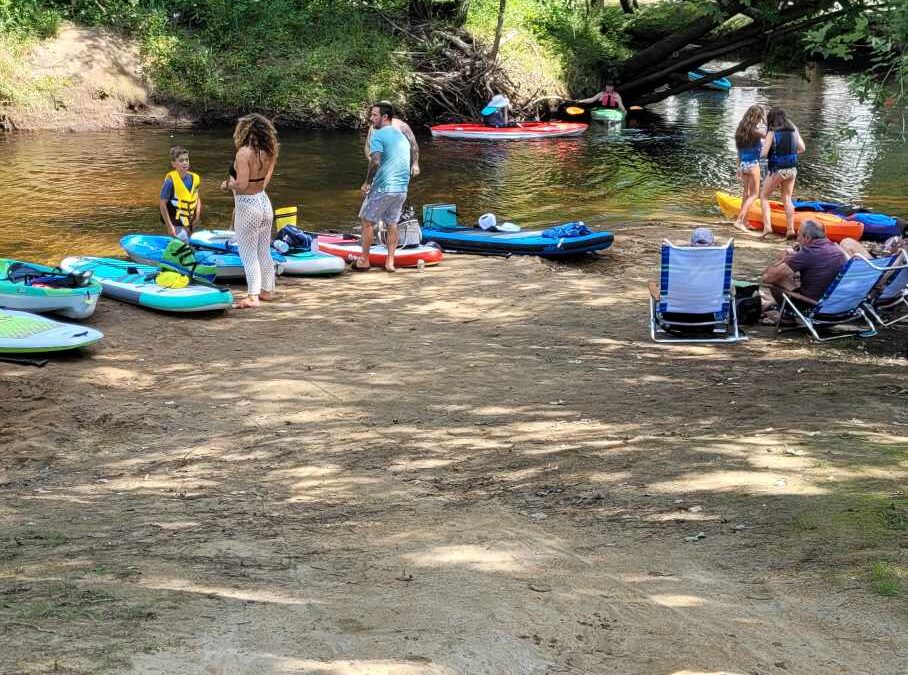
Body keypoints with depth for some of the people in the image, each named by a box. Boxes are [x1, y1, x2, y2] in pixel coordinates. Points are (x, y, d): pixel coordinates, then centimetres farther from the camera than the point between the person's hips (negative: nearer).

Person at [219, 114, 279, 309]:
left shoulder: (244, 152, -20)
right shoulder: (268, 153, 2)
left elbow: (241, 184, -24)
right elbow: (264, 182, 6)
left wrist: (227, 184, -3)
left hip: (247, 206, -7)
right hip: (265, 203, 7)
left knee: (249, 254, -2)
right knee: (264, 251, 17)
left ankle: (253, 296, -4)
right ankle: (267, 290, 27)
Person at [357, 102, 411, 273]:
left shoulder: (378, 135, -9)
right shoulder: (402, 136, 15)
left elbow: (375, 162, -20)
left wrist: (367, 182, -9)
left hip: (383, 188, -7)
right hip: (402, 188, 7)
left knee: (367, 220, 6)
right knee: (392, 223, 14)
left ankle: (364, 260, 10)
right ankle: (390, 261, 12)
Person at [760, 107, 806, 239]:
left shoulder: (772, 132, -12)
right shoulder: (793, 130, 2)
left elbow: (763, 153, -15)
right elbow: (802, 149, 7)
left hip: (777, 170, -5)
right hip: (792, 169, 5)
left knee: (764, 196, 10)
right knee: (787, 198, 18)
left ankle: (767, 226, -4)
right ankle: (790, 229, 15)